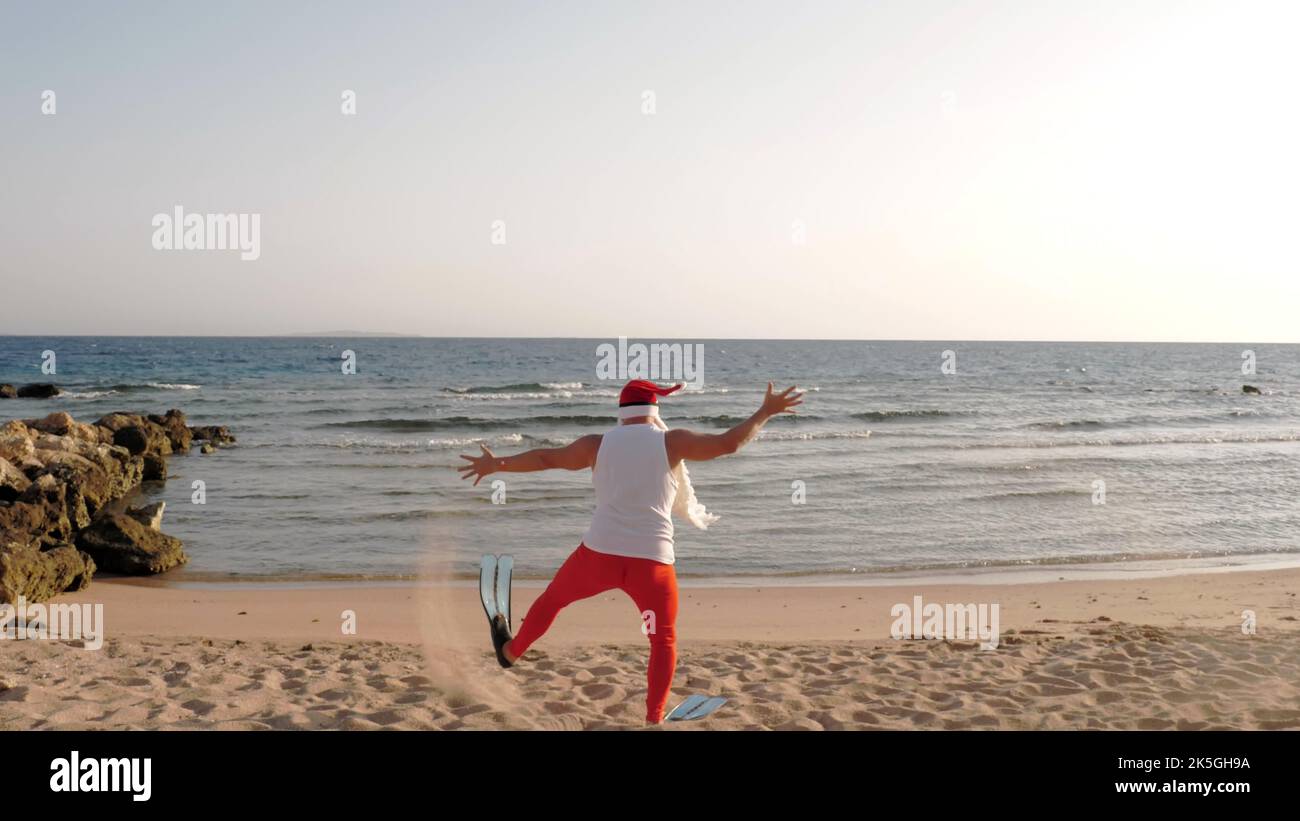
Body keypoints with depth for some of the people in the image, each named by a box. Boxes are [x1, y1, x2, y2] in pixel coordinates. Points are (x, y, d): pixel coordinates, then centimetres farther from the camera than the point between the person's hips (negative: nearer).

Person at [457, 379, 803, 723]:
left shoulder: (598, 443, 10)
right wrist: (767, 412, 11)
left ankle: (510, 651, 50)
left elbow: (545, 457, 19)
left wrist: (496, 464, 33)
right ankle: (654, 719, 7)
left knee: (552, 598, 29)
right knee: (664, 641, 16)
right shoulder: (670, 441, 3)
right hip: (651, 561, -2)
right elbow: (728, 443, -1)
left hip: (600, 553, 2)